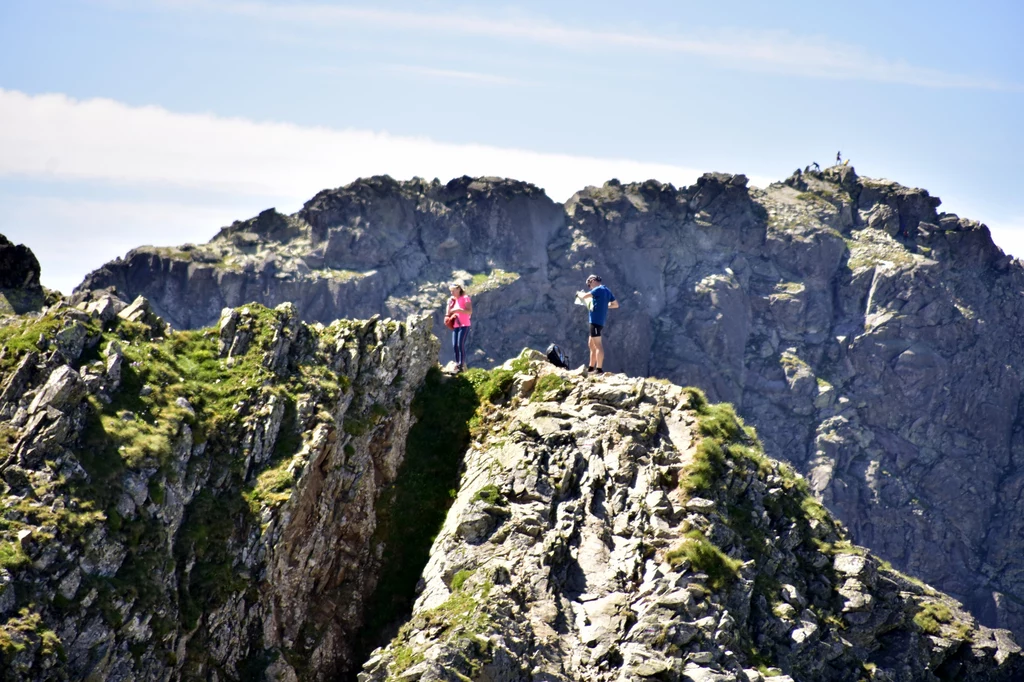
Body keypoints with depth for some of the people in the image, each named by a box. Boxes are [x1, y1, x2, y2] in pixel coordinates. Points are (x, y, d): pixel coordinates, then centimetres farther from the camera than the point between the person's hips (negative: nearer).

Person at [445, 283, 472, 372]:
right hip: (455, 325, 7)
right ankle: (457, 364, 9)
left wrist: (458, 310, -21)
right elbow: (448, 314, 15)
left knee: (460, 345, -14)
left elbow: (470, 311, -15)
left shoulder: (465, 298, -5)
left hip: (464, 325, -7)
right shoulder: (453, 300, 14)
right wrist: (449, 304, 0)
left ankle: (462, 365, -13)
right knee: (454, 346, 2)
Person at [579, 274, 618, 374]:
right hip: (600, 320, 10)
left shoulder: (598, 290, -11)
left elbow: (584, 296, -14)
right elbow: (616, 304, 22)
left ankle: (599, 369, -15)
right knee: (592, 344, 17)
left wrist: (579, 295, 8)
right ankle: (591, 367, 23)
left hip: (595, 320, -10)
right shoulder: (607, 290, 15)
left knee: (598, 344, -11)